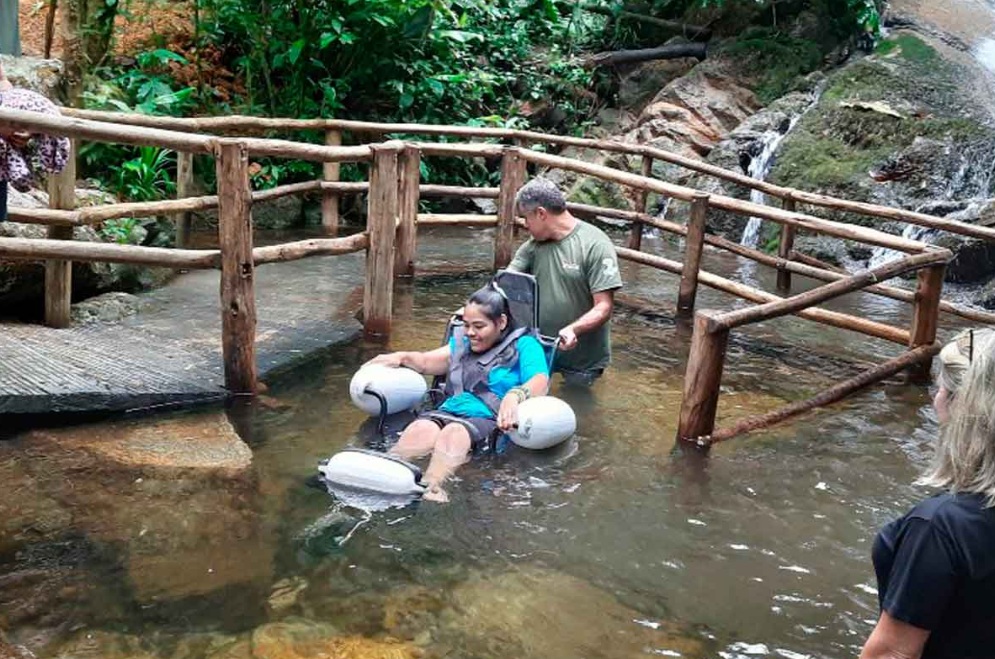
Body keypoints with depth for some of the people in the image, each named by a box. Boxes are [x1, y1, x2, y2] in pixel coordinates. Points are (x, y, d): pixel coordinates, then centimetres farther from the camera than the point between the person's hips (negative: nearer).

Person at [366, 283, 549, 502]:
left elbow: (540, 381, -11)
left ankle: (429, 488, -61)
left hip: (489, 419, -5)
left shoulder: (523, 345, 7)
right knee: (420, 429, -30)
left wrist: (514, 395, -32)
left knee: (453, 434, -38)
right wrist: (403, 358, 15)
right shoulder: (462, 342, 28)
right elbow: (427, 362, 36)